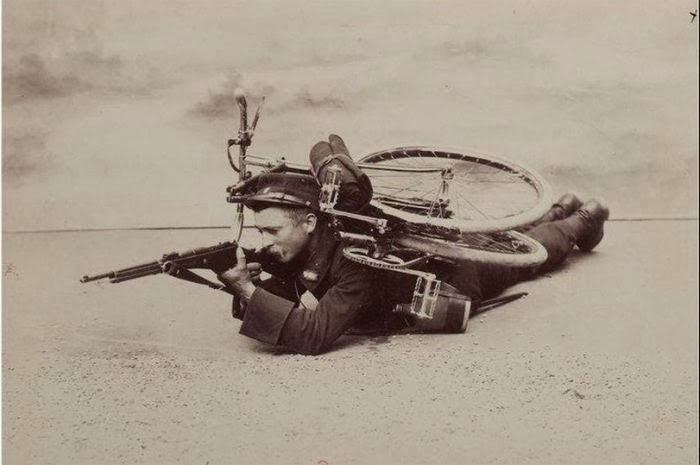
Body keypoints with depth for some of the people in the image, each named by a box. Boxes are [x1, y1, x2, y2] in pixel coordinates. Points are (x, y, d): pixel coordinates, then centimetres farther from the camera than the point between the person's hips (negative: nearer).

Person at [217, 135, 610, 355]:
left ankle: (583, 219, 56)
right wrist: (252, 284, -38)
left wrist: (248, 291, -58)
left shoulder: (354, 257, -48)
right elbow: (279, 301, -16)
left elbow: (316, 335, -54)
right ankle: (559, 209, 61)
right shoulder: (294, 249, -27)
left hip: (454, 268, -5)